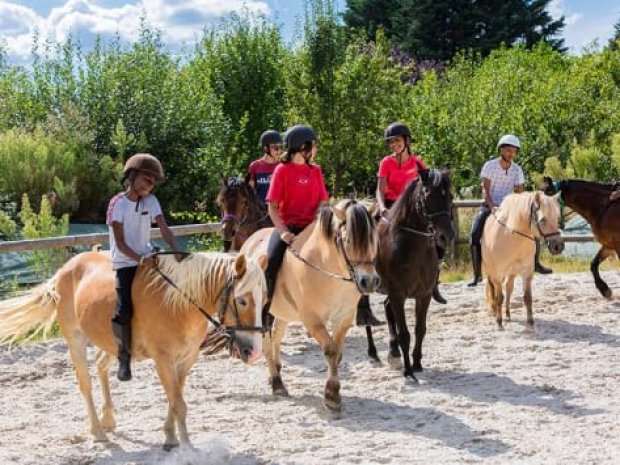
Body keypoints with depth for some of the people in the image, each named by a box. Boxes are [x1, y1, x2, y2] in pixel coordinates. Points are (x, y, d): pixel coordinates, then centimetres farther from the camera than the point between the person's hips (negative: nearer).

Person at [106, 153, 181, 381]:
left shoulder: (151, 201, 2)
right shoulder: (118, 203, -11)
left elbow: (164, 228, -9)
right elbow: (120, 243, -14)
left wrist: (177, 251, -26)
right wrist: (140, 259, -28)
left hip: (148, 257, 5)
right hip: (125, 262, -5)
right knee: (124, 310, -16)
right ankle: (124, 358, -4)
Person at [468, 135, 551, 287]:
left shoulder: (517, 170, 2)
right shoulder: (489, 166, -9)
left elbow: (520, 192, 3)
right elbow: (485, 190, -14)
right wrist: (492, 207, -29)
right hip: (489, 206, -3)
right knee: (475, 235, -25)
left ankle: (535, 263, 13)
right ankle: (477, 274, -19)